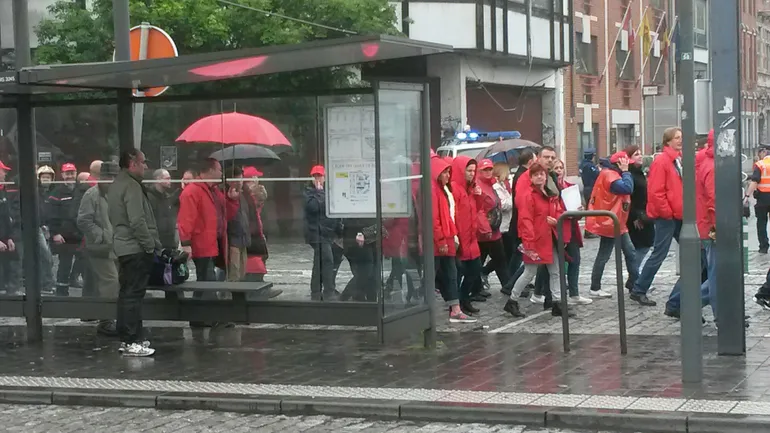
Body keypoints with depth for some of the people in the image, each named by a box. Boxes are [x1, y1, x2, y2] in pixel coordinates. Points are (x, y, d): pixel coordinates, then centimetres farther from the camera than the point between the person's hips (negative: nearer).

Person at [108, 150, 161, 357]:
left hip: (123, 246, 10)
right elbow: (137, 221, -23)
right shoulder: (131, 186, -15)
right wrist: (150, 245, -16)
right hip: (136, 248, -10)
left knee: (127, 293, 14)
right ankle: (132, 342, -8)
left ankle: (126, 338, 20)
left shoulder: (117, 185, 17)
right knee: (134, 295, -8)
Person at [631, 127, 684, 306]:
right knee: (659, 254, -5)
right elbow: (655, 191, -18)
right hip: (666, 217, -8)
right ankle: (639, 291, 3)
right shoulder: (661, 161, -13)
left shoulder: (681, 160, 12)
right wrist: (667, 213, -15)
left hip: (680, 216, 8)